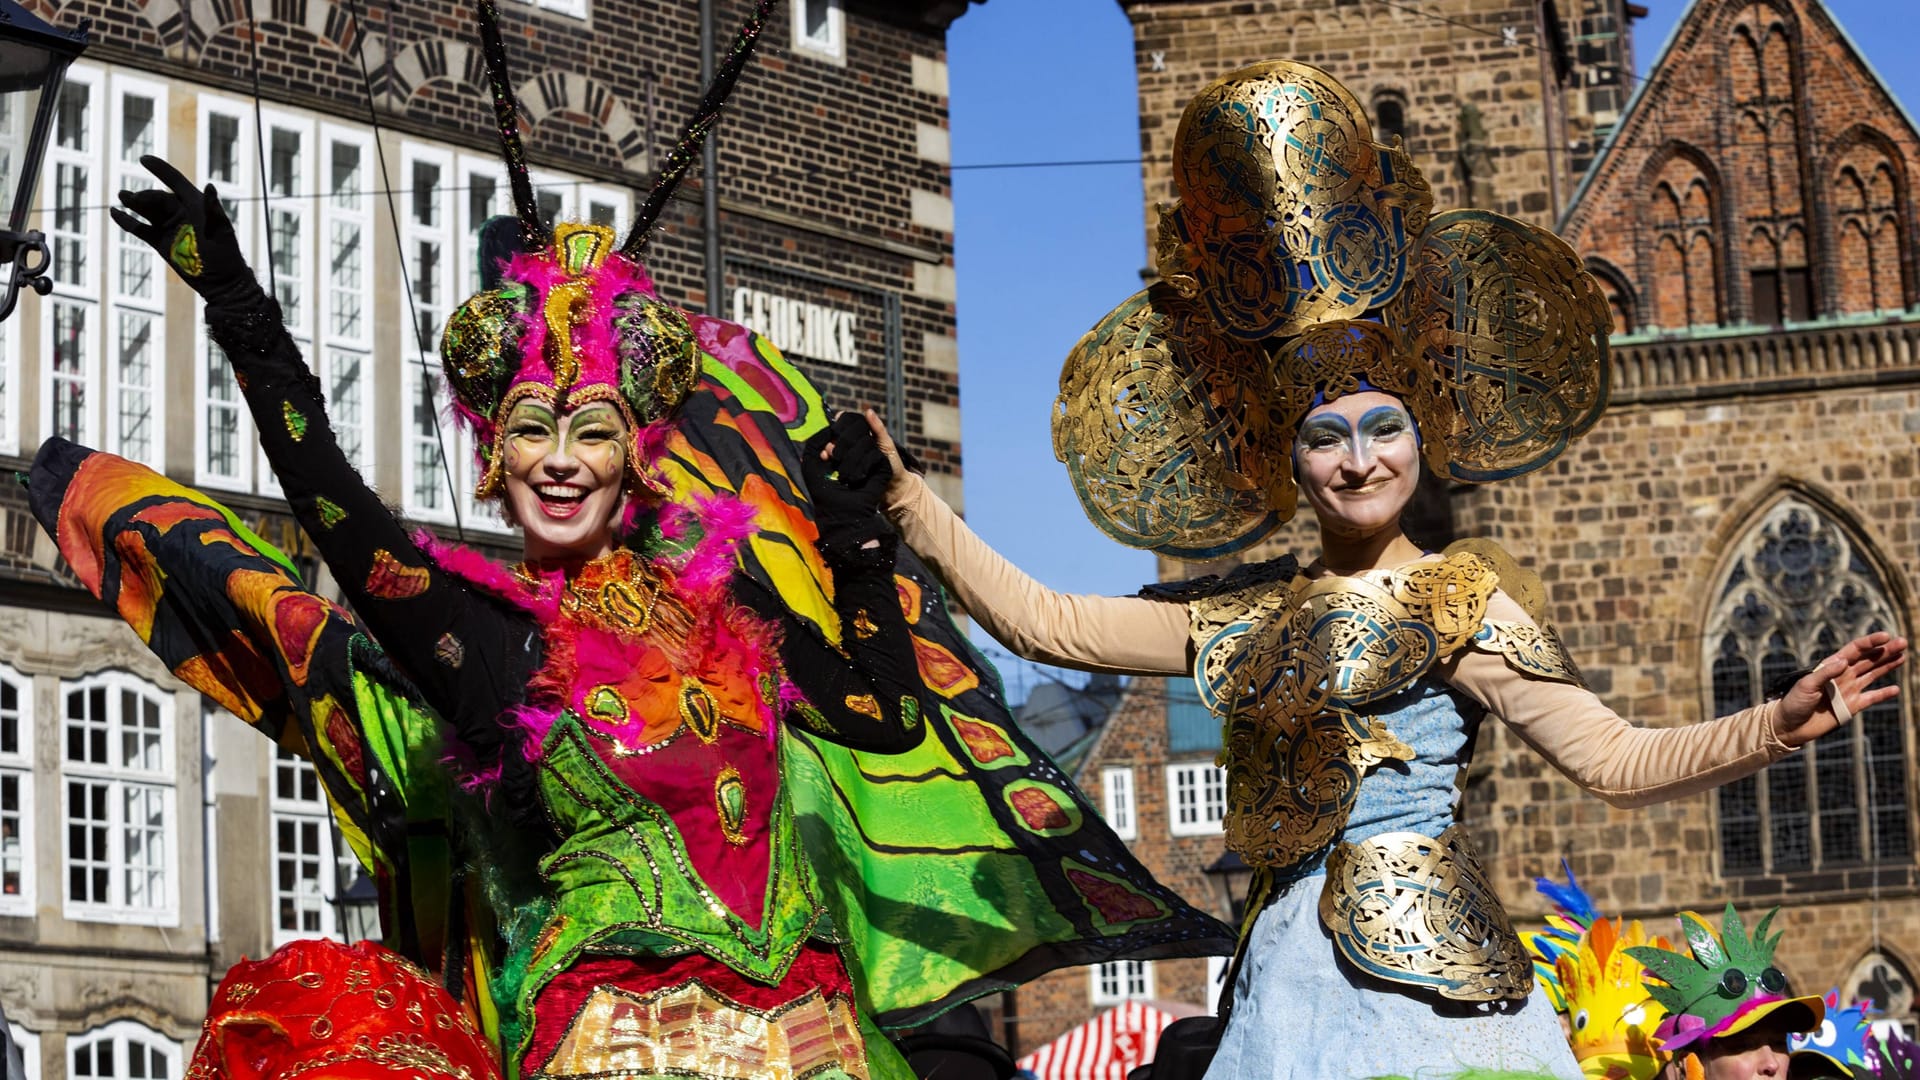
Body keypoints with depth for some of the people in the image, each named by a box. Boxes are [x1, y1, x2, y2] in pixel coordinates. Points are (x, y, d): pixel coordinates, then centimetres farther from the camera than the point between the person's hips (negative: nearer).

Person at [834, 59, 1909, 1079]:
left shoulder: (1462, 604, 0)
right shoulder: (1237, 616, 15)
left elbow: (1616, 758, -5)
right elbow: (1044, 622, 17)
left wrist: (1782, 724, -19)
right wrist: (907, 500, 17)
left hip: (1420, 970, -5)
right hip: (1287, 970, 5)